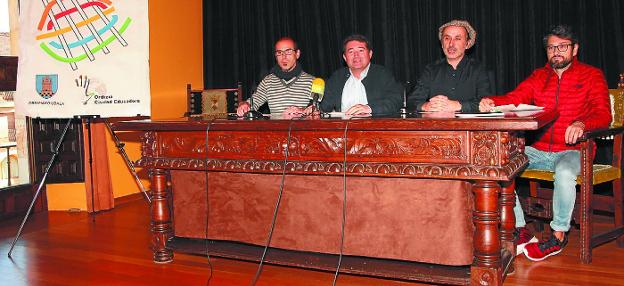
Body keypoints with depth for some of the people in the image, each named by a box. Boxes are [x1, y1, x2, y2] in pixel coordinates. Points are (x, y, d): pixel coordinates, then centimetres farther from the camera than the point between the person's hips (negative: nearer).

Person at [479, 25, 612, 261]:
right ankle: (520, 231, -10)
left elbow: (603, 114, -9)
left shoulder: (591, 76, 4)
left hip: (572, 150, -4)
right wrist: (491, 102, -24)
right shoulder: (538, 76, 15)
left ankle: (559, 235, -15)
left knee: (564, 172, -37)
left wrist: (582, 124, -32)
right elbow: (514, 98, 0)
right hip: (539, 150, 4)